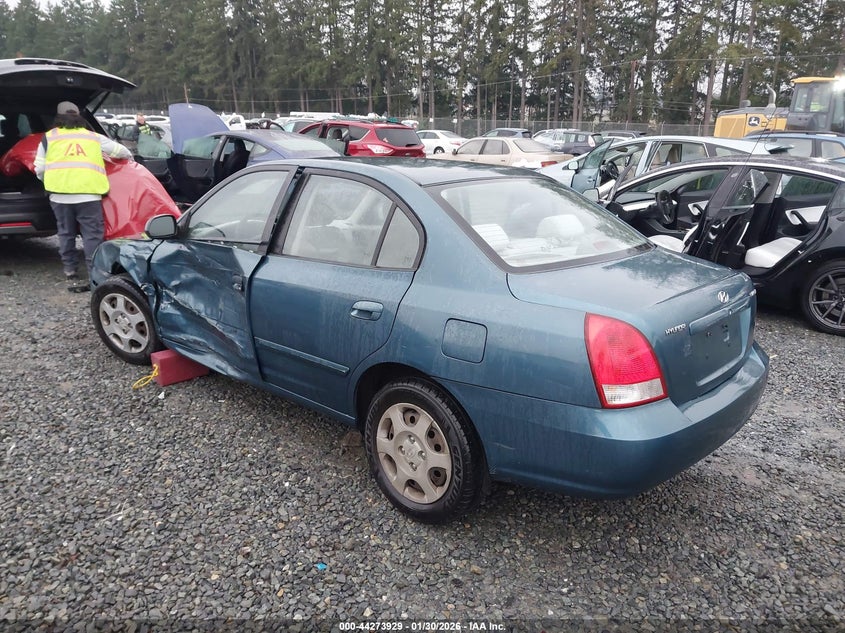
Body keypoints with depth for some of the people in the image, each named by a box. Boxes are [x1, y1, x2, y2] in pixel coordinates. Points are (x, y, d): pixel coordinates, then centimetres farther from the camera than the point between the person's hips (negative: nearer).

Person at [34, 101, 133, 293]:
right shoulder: (93, 137, 17)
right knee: (92, 235, 0)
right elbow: (119, 150, 27)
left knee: (66, 234, 12)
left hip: (60, 194, 1)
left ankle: (71, 276, 13)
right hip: (88, 192, -1)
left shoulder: (49, 137, 15)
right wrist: (129, 156, 49)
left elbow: (39, 170, 11)